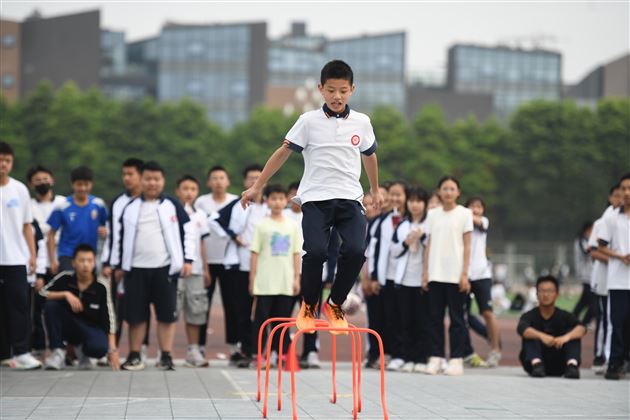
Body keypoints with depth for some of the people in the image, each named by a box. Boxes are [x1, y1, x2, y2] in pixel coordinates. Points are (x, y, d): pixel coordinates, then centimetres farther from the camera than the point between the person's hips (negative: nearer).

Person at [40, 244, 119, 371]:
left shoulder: (101, 286, -15)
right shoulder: (65, 278, -11)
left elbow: (109, 318, -13)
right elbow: (42, 292, -14)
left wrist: (113, 350, -19)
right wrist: (66, 294, -28)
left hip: (92, 328, -1)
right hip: (68, 326, 1)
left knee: (99, 348, -35)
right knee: (51, 305, -26)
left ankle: (81, 349, 5)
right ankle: (58, 352, -15)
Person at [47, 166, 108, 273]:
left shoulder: (98, 205, 1)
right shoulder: (62, 207, -7)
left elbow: (106, 225, 14)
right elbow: (51, 235, -2)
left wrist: (105, 231, -11)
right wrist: (53, 261, -6)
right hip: (67, 257, -3)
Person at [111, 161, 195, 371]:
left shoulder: (172, 205, 4)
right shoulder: (130, 207, 10)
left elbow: (187, 231, 3)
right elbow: (119, 236, 15)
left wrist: (188, 259, -4)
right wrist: (116, 264, 11)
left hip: (164, 269, -2)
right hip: (136, 269, 2)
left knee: (166, 314, 0)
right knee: (135, 315, 4)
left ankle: (166, 356, 6)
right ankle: (134, 356, 13)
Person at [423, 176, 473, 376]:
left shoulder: (464, 214, 2)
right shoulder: (433, 214, 10)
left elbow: (467, 246, 0)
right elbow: (429, 245, 11)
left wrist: (464, 274, -7)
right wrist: (425, 272, 5)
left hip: (455, 274, -3)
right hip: (436, 274, 3)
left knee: (456, 318, -1)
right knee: (435, 317, 3)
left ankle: (456, 359, 2)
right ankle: (435, 358, 7)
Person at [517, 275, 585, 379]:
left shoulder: (564, 316, -1)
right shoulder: (530, 316, -4)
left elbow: (581, 328, -21)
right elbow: (521, 329, -28)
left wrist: (566, 337, -42)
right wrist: (542, 336, -47)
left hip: (558, 367, 1)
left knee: (573, 334, -16)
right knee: (530, 335, -22)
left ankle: (572, 365, -39)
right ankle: (537, 365, -43)